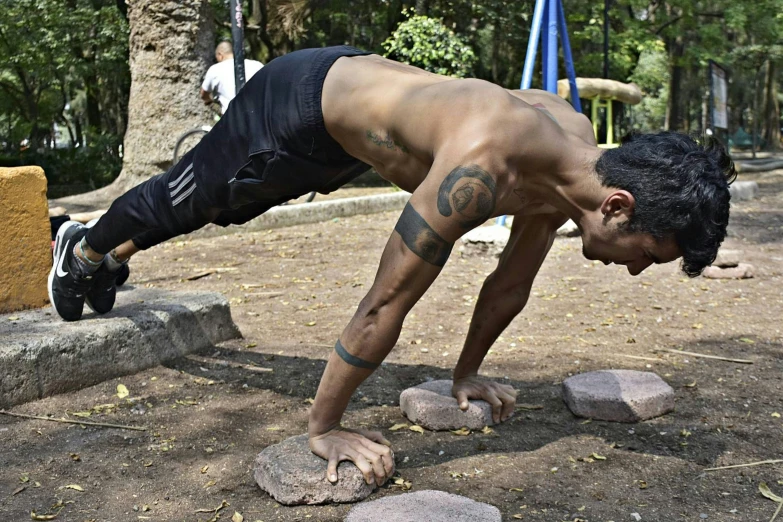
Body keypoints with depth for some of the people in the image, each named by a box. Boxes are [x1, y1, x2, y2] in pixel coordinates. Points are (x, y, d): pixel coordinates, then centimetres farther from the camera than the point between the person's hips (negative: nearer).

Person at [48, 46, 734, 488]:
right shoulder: (484, 167, -44)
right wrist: (324, 428, -27)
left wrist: (467, 373, 7)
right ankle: (84, 248, 52)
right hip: (300, 104, -7)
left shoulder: (579, 153, -18)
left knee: (218, 209, 29)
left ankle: (113, 258, 58)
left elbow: (511, 282, -3)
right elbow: (385, 305, -38)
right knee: (181, 201, 19)